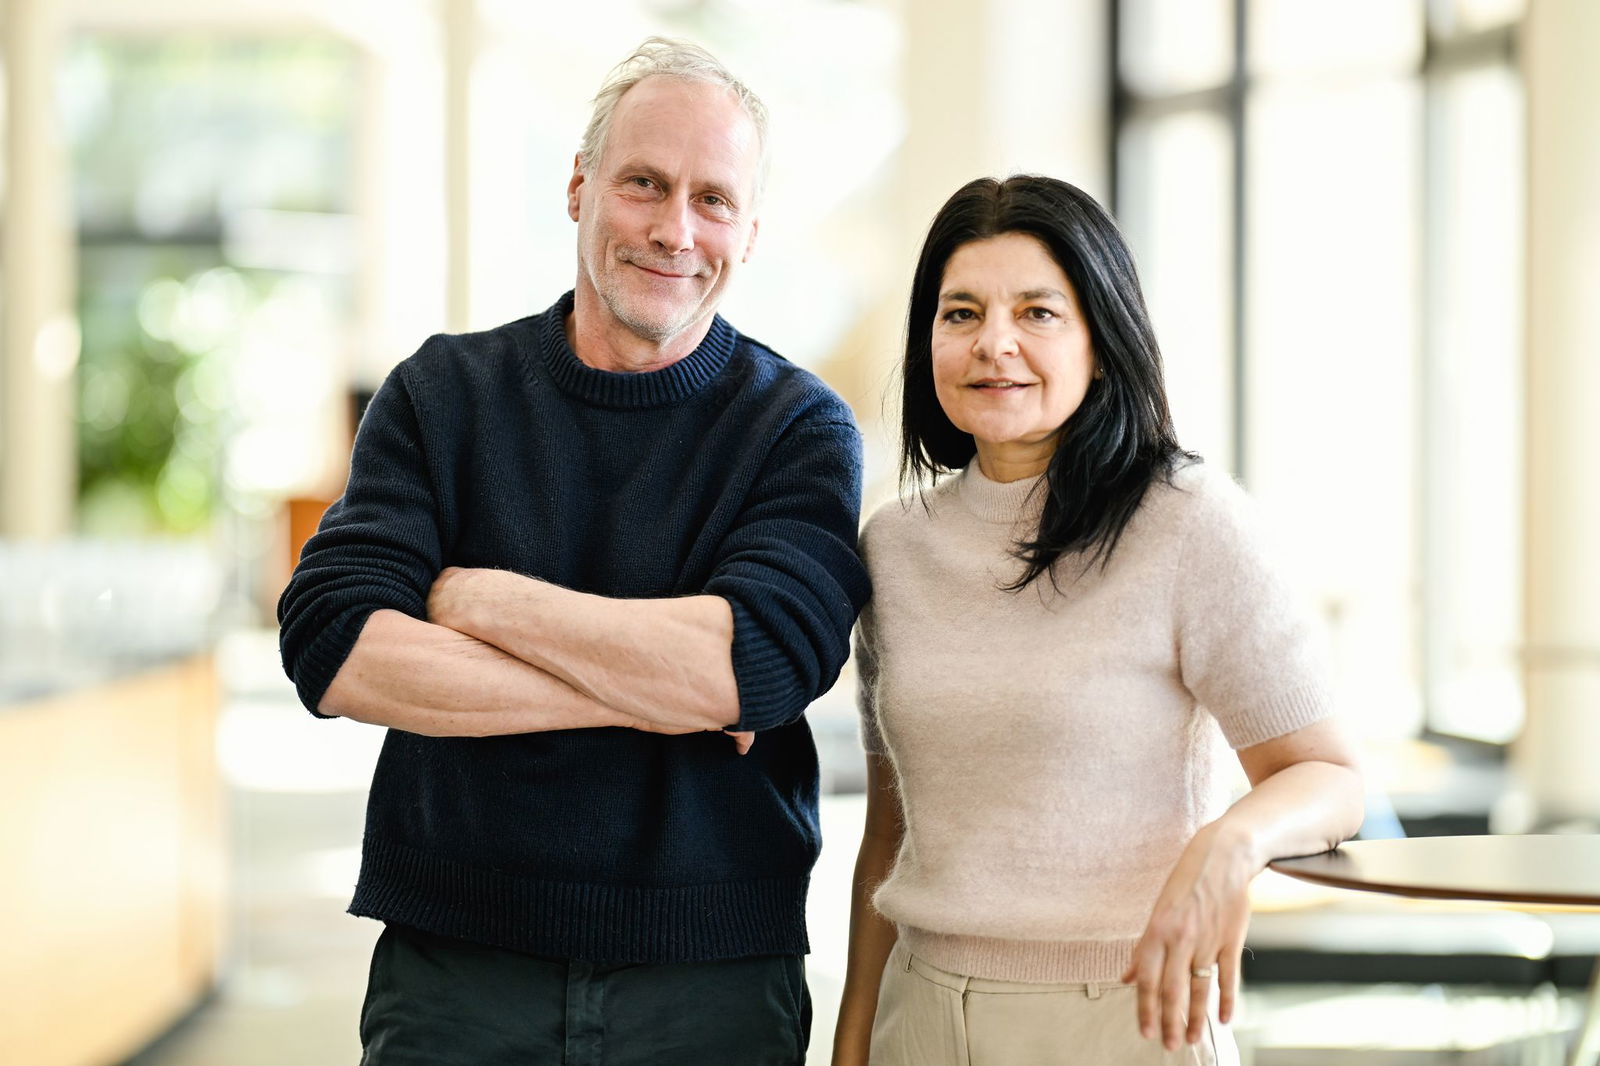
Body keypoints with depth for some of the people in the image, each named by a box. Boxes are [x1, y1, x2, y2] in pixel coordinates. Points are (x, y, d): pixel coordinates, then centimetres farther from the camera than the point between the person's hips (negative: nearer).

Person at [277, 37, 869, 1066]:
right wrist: (643, 691, -16)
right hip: (454, 971, 1)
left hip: (712, 981, -1)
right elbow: (333, 646, -11)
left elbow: (754, 663, -20)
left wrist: (471, 595, -13)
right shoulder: (443, 393, 3)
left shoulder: (801, 429, -2)